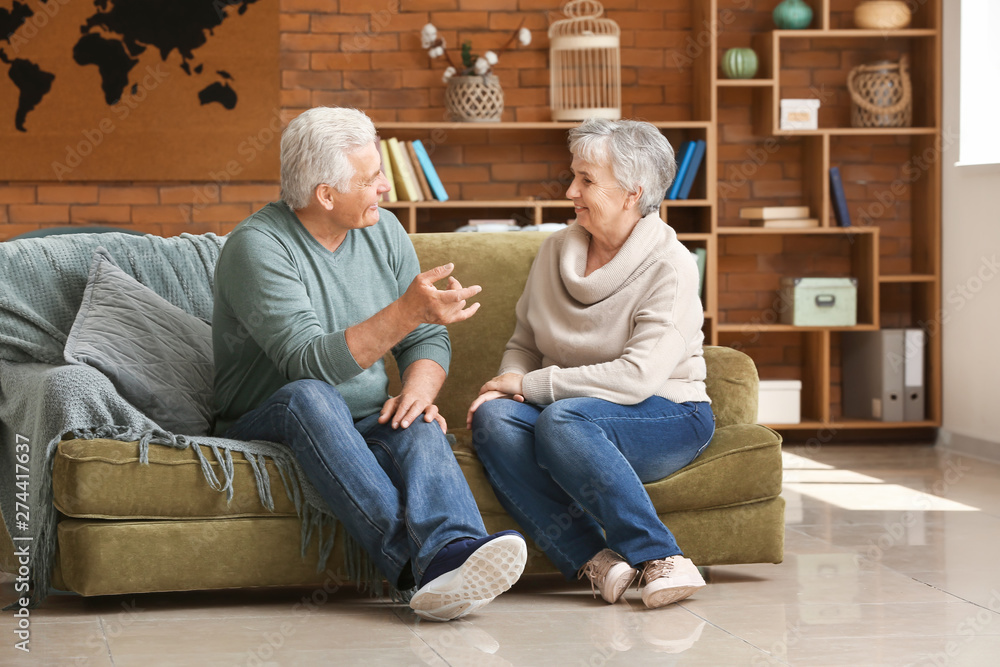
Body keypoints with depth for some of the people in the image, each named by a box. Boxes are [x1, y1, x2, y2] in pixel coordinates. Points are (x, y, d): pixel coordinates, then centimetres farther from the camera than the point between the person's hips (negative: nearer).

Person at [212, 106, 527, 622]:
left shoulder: (383, 231, 5)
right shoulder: (257, 246, -16)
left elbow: (428, 340, 8)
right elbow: (312, 364, -26)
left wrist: (419, 390, -15)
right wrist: (408, 311, -36)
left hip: (368, 425, 4)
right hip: (267, 425, -4)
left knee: (418, 428, -29)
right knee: (309, 397, -37)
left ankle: (455, 550, -60)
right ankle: (418, 560, -51)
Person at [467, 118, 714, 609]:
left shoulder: (670, 265, -9)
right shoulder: (556, 250, 10)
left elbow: (637, 376, -19)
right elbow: (523, 343, 17)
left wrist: (532, 385, -14)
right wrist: (505, 384, -7)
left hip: (666, 415, -5)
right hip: (577, 409, 5)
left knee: (563, 420, -36)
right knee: (493, 418, -28)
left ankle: (660, 559, -33)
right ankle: (596, 562, -37)